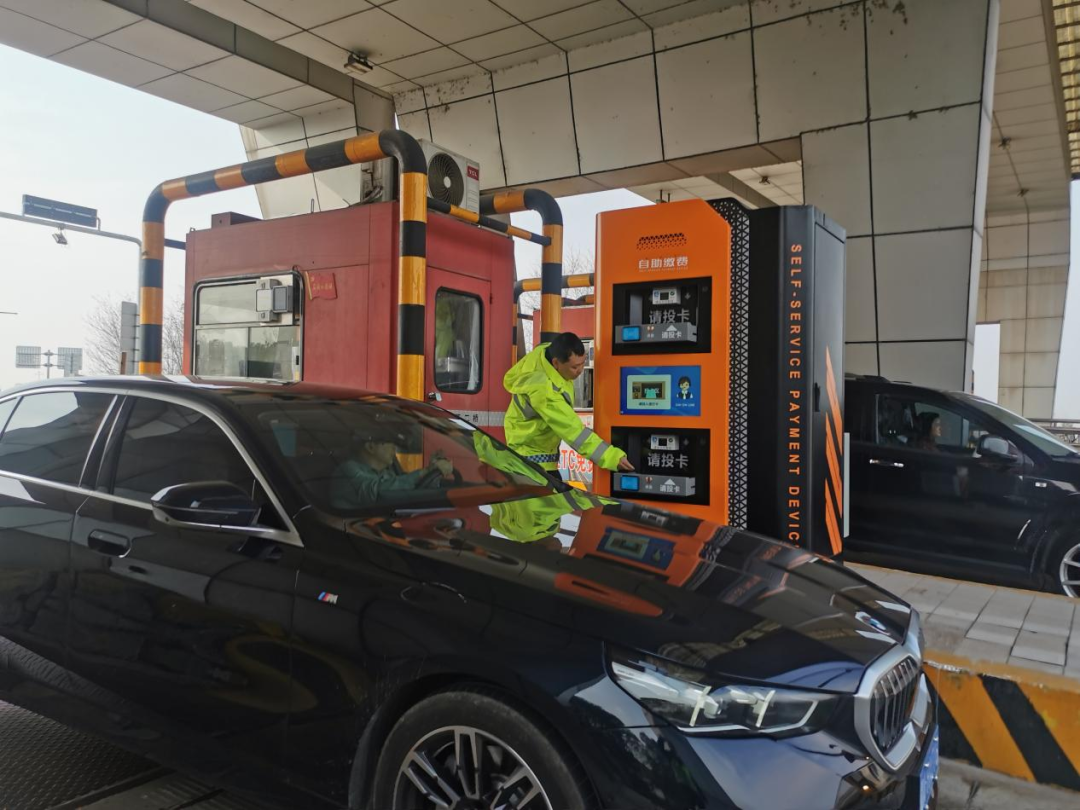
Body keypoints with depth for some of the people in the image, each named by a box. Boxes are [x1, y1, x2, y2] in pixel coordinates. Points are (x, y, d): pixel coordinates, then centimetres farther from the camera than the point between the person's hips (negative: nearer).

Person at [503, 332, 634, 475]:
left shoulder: (543, 350, -12)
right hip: (532, 457, -10)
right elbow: (574, 431, -38)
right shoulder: (544, 390, -38)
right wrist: (612, 457, -39)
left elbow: (510, 380, 7)